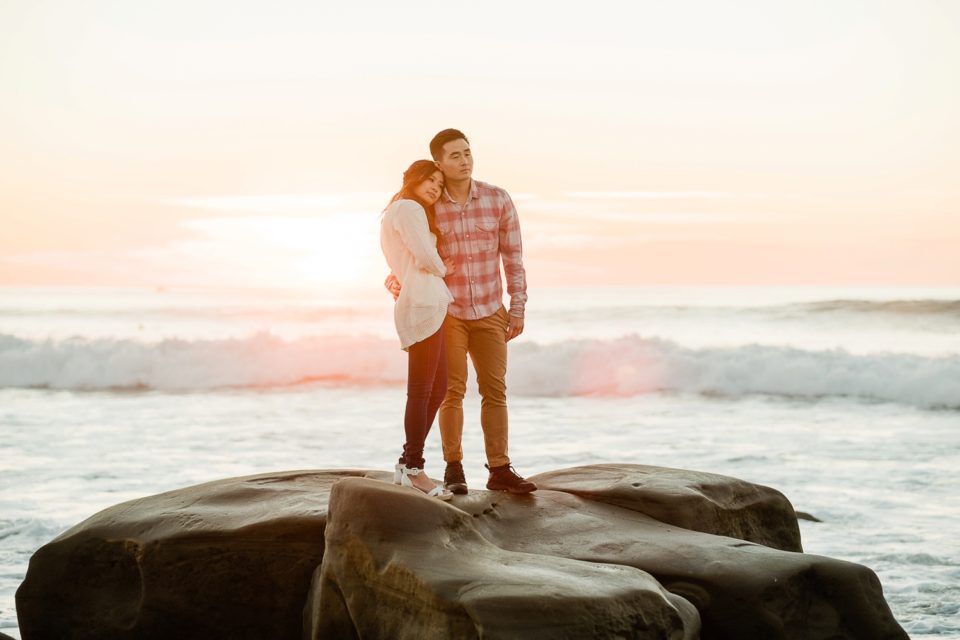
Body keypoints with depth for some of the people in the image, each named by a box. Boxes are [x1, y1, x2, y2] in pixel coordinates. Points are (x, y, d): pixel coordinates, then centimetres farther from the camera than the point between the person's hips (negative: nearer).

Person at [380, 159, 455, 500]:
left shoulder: (396, 212, 27)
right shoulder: (409, 208, -4)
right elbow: (425, 256, -14)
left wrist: (438, 269, 13)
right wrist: (443, 269, 6)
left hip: (421, 304, 10)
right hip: (423, 304, -10)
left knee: (437, 390, 10)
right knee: (422, 390, -9)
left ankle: (407, 465, 13)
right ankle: (413, 469, -8)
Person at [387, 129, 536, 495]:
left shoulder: (498, 199, -7)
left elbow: (513, 257, -1)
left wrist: (518, 309, -3)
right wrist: (395, 283, -20)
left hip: (489, 312, 2)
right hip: (446, 312, -2)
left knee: (495, 391, 2)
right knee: (453, 391, -5)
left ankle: (499, 470, 7)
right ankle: (453, 468, 7)